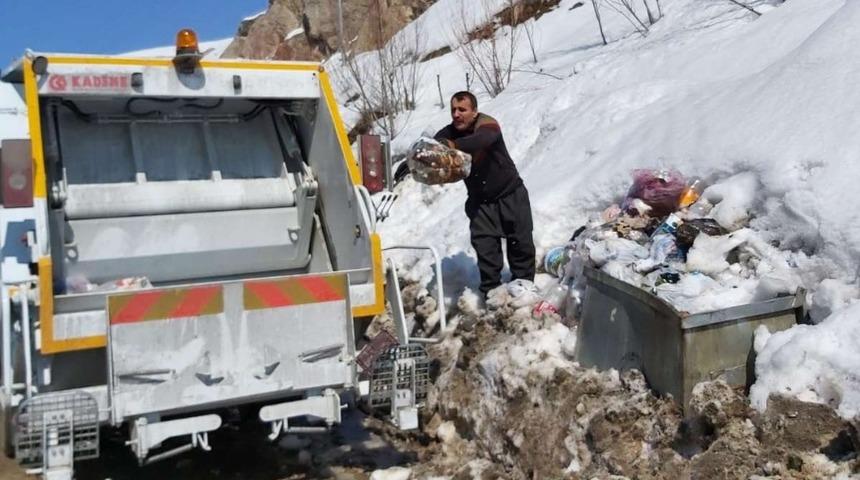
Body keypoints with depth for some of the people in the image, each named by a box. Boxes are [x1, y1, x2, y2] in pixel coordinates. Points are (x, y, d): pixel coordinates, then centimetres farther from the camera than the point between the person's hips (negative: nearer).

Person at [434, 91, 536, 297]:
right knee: (485, 247, -2)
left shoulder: (487, 124, -23)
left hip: (511, 194, -2)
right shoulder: (449, 133, -11)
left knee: (521, 242, 7)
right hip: (481, 200, 3)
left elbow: (482, 140, -46)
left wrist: (453, 146, -64)